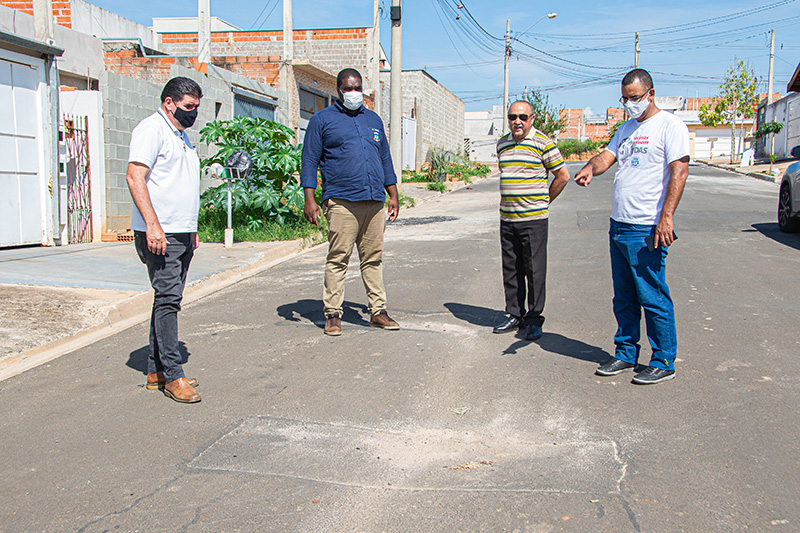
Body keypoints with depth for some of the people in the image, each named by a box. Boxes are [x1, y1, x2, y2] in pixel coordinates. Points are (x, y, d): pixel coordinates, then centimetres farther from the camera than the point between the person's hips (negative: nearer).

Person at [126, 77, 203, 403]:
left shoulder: (181, 135, 22)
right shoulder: (151, 129, -7)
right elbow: (135, 177, -17)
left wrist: (192, 230, 24)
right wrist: (152, 225, -23)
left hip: (182, 234, 9)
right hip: (160, 235, -9)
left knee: (169, 300, 10)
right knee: (168, 299, -10)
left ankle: (156, 370, 17)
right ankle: (172, 376, -6)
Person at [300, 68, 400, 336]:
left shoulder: (373, 120, 22)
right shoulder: (322, 120, 7)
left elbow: (385, 160, 26)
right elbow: (309, 161, 4)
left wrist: (393, 196, 19)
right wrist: (309, 200, -6)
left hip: (374, 201, 4)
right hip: (341, 201, -4)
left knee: (373, 258, 6)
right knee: (338, 258, -5)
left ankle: (378, 311, 11)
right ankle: (332, 314, 2)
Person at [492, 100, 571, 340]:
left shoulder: (543, 143, -5)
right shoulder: (502, 143, 12)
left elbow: (563, 175, 0)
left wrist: (544, 201, 5)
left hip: (533, 219, -5)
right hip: (506, 219, 5)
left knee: (534, 270, -1)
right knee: (511, 270, 10)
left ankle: (534, 319, 9)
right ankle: (514, 314, 21)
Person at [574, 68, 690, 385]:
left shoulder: (670, 126, -5)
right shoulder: (626, 128, 19)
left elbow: (679, 171, -13)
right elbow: (608, 155, 10)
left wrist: (666, 217, -22)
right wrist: (591, 167, -14)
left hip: (646, 230, -8)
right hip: (618, 226, 8)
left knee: (654, 299, -3)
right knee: (624, 299, 14)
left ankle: (663, 363, 9)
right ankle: (626, 355, 25)